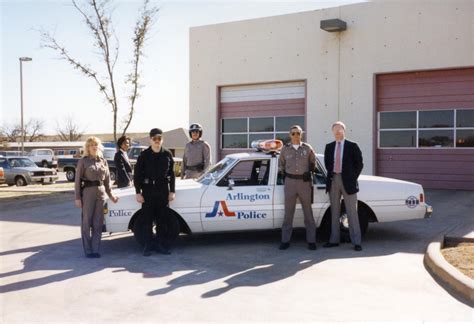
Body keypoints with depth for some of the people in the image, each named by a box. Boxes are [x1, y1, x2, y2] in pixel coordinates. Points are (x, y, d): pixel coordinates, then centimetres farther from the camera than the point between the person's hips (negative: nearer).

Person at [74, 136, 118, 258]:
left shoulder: (103, 161, 10)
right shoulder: (83, 161, -2)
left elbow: (107, 179, 15)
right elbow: (78, 180, -4)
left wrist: (110, 194, 13)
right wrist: (77, 197, -9)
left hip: (100, 192, 4)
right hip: (87, 192, -4)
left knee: (98, 223, 6)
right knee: (87, 222, 1)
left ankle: (95, 249, 13)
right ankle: (88, 250, 9)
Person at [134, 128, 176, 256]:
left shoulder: (167, 154, 5)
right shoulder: (144, 155, -1)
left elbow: (171, 174, 10)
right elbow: (137, 175, 0)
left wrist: (172, 191, 5)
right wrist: (138, 192, -5)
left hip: (163, 191, 2)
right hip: (148, 191, -2)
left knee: (163, 219, 5)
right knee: (148, 220, 1)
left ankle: (161, 244, 15)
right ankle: (148, 246, 9)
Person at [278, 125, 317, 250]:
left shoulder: (307, 148, 4)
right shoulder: (285, 149, 5)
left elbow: (313, 162, 16)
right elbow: (281, 163, 17)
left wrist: (310, 172, 9)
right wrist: (283, 175, 9)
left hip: (304, 182, 0)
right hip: (290, 182, 1)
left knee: (308, 212, 3)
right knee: (288, 212, 3)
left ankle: (311, 240, 9)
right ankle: (285, 241, 8)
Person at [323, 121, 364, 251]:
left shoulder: (352, 146, -1)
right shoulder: (329, 147, 11)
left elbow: (359, 164, 1)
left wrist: (353, 178, -3)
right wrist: (331, 175, 7)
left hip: (347, 181, -4)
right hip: (333, 180, 4)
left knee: (352, 212, -1)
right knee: (334, 212, 9)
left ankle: (356, 242, 2)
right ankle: (334, 240, 16)